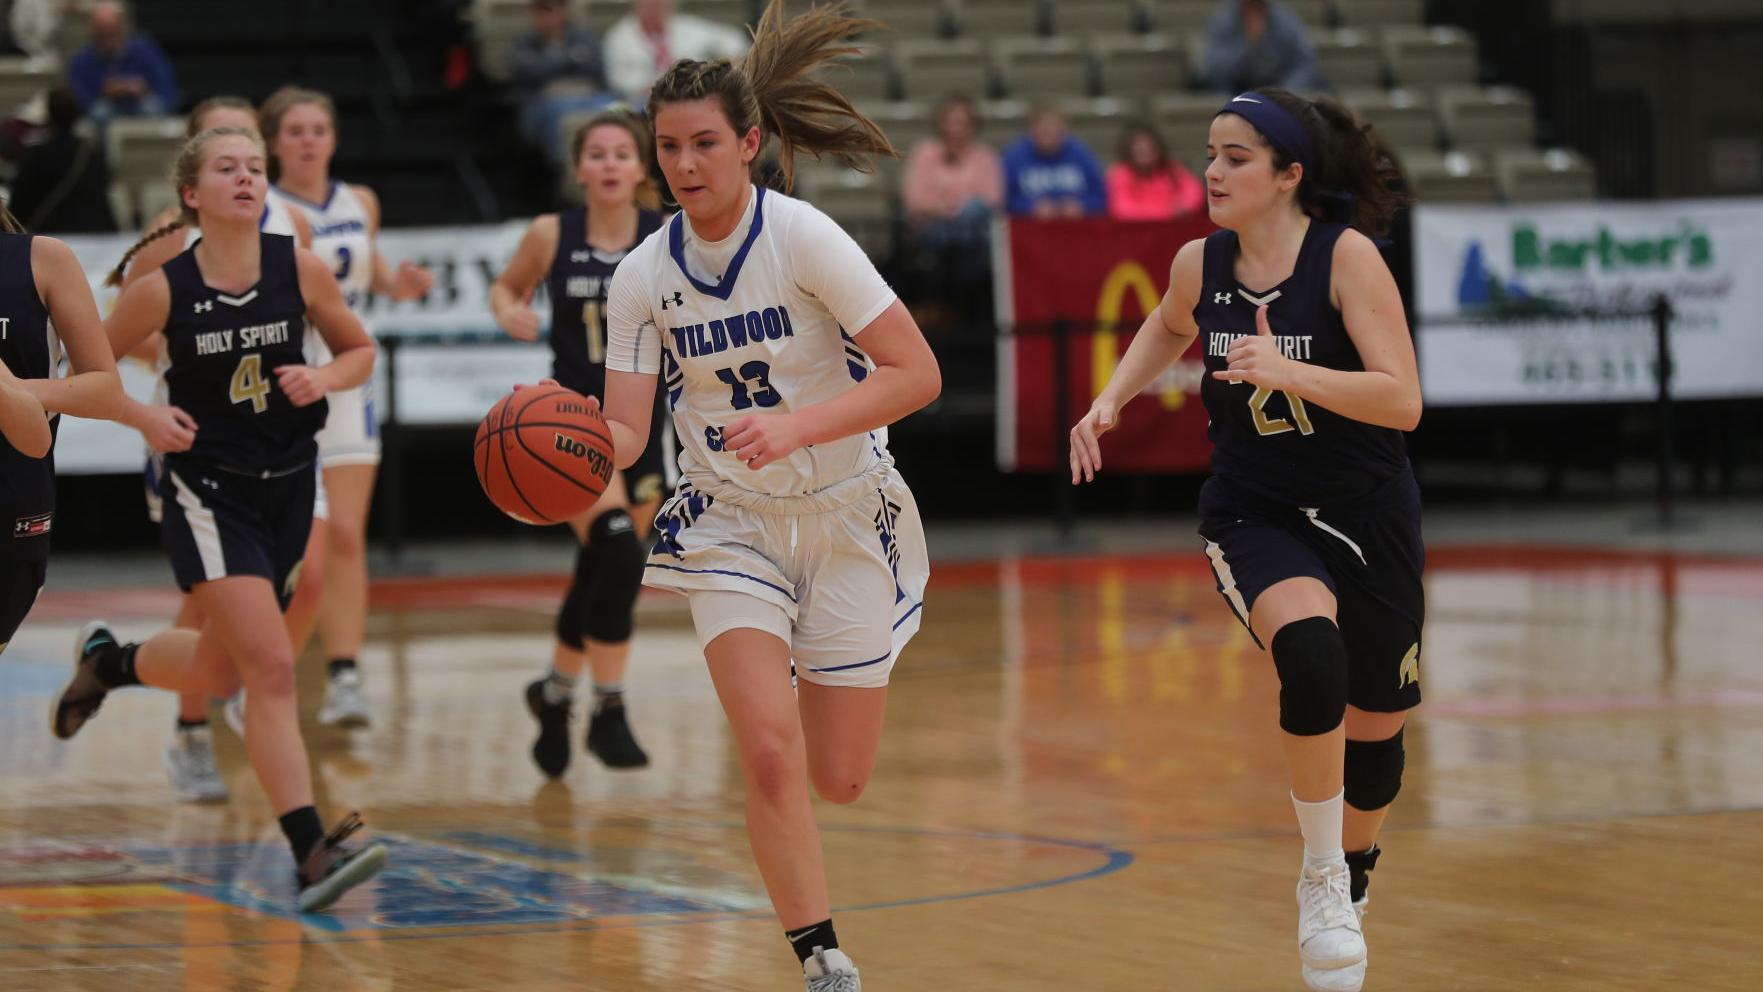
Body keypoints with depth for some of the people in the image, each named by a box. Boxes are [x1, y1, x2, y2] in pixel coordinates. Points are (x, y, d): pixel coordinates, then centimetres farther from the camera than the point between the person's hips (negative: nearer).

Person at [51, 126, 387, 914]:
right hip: (208, 492, -4)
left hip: (287, 487, 4)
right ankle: (311, 851, -19)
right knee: (271, 669, -17)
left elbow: (359, 350, 7)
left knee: (220, 671, 18)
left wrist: (322, 378, -11)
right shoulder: (162, 289, -12)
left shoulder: (301, 270, -6)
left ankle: (107, 660, 49)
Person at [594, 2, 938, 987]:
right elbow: (624, 432, -6)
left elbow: (918, 373, -20)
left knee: (839, 781, 6)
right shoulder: (644, 276, -6)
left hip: (847, 516, -2)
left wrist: (797, 426, -32)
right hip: (731, 525, 2)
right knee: (770, 756, -18)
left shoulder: (803, 238, -18)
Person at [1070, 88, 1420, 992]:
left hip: (1367, 515, -1)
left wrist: (1284, 370, -33)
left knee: (1375, 728, 13)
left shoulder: (1346, 255, -16)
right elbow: (1170, 327, 22)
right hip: (1254, 514, 1)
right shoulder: (1199, 265, -4)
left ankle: (1351, 878, 44)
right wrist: (1111, 399, 8)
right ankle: (1319, 881, -17)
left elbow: (1402, 401, -23)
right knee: (1309, 652, -32)